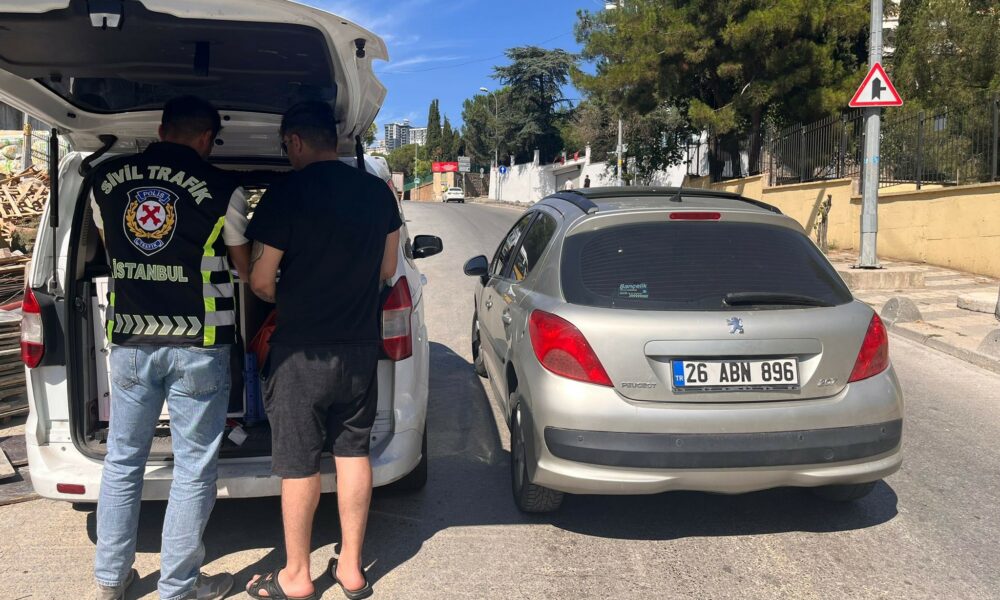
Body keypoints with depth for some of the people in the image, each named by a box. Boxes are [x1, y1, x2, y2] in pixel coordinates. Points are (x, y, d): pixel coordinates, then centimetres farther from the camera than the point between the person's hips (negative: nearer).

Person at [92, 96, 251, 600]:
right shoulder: (221, 189, -10)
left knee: (122, 459, 18)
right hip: (197, 346, -4)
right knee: (193, 468, 7)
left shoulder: (105, 180, 3)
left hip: (129, 340, 4)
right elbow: (245, 268, 2)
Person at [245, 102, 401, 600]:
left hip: (302, 350, -5)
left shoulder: (287, 193, -14)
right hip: (361, 346, 5)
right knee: (353, 452, 14)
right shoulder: (378, 192, 2)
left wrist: (287, 299, 9)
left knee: (298, 464, 7)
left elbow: (260, 281, -11)